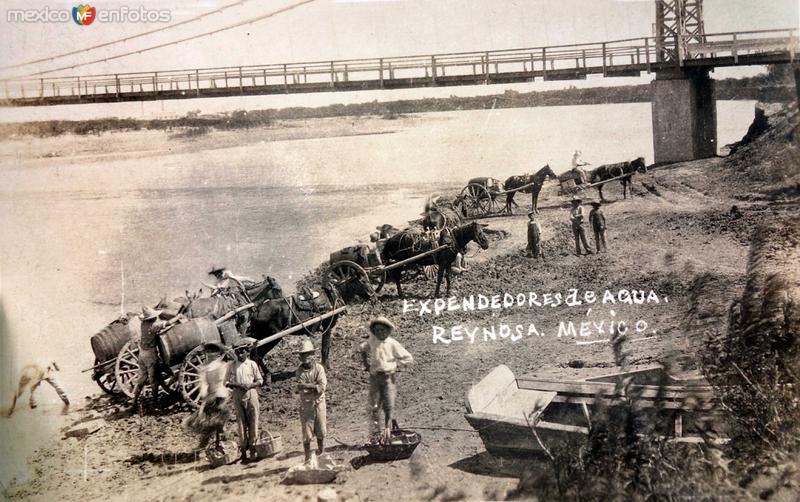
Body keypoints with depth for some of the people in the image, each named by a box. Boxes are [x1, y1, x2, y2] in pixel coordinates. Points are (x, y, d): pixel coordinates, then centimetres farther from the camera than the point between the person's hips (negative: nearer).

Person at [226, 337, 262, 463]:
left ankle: (252, 447, 5)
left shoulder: (252, 364, 5)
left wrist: (251, 385, -11)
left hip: (251, 394, -1)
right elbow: (227, 382, 9)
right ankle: (243, 449, 6)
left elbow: (260, 380, 8)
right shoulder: (233, 366, 7)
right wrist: (234, 385, -11)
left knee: (253, 421, -2)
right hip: (238, 396, 1)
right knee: (241, 422, 2)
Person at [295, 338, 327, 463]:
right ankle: (308, 458, 10)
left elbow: (323, 386, -13)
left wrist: (307, 386, -15)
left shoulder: (319, 368, -3)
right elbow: (301, 389, -13)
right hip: (306, 405, 0)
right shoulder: (300, 371, -2)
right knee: (307, 434, 1)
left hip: (319, 403, 0)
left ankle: (321, 455, 22)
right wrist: (314, 386, -16)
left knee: (321, 432, 7)